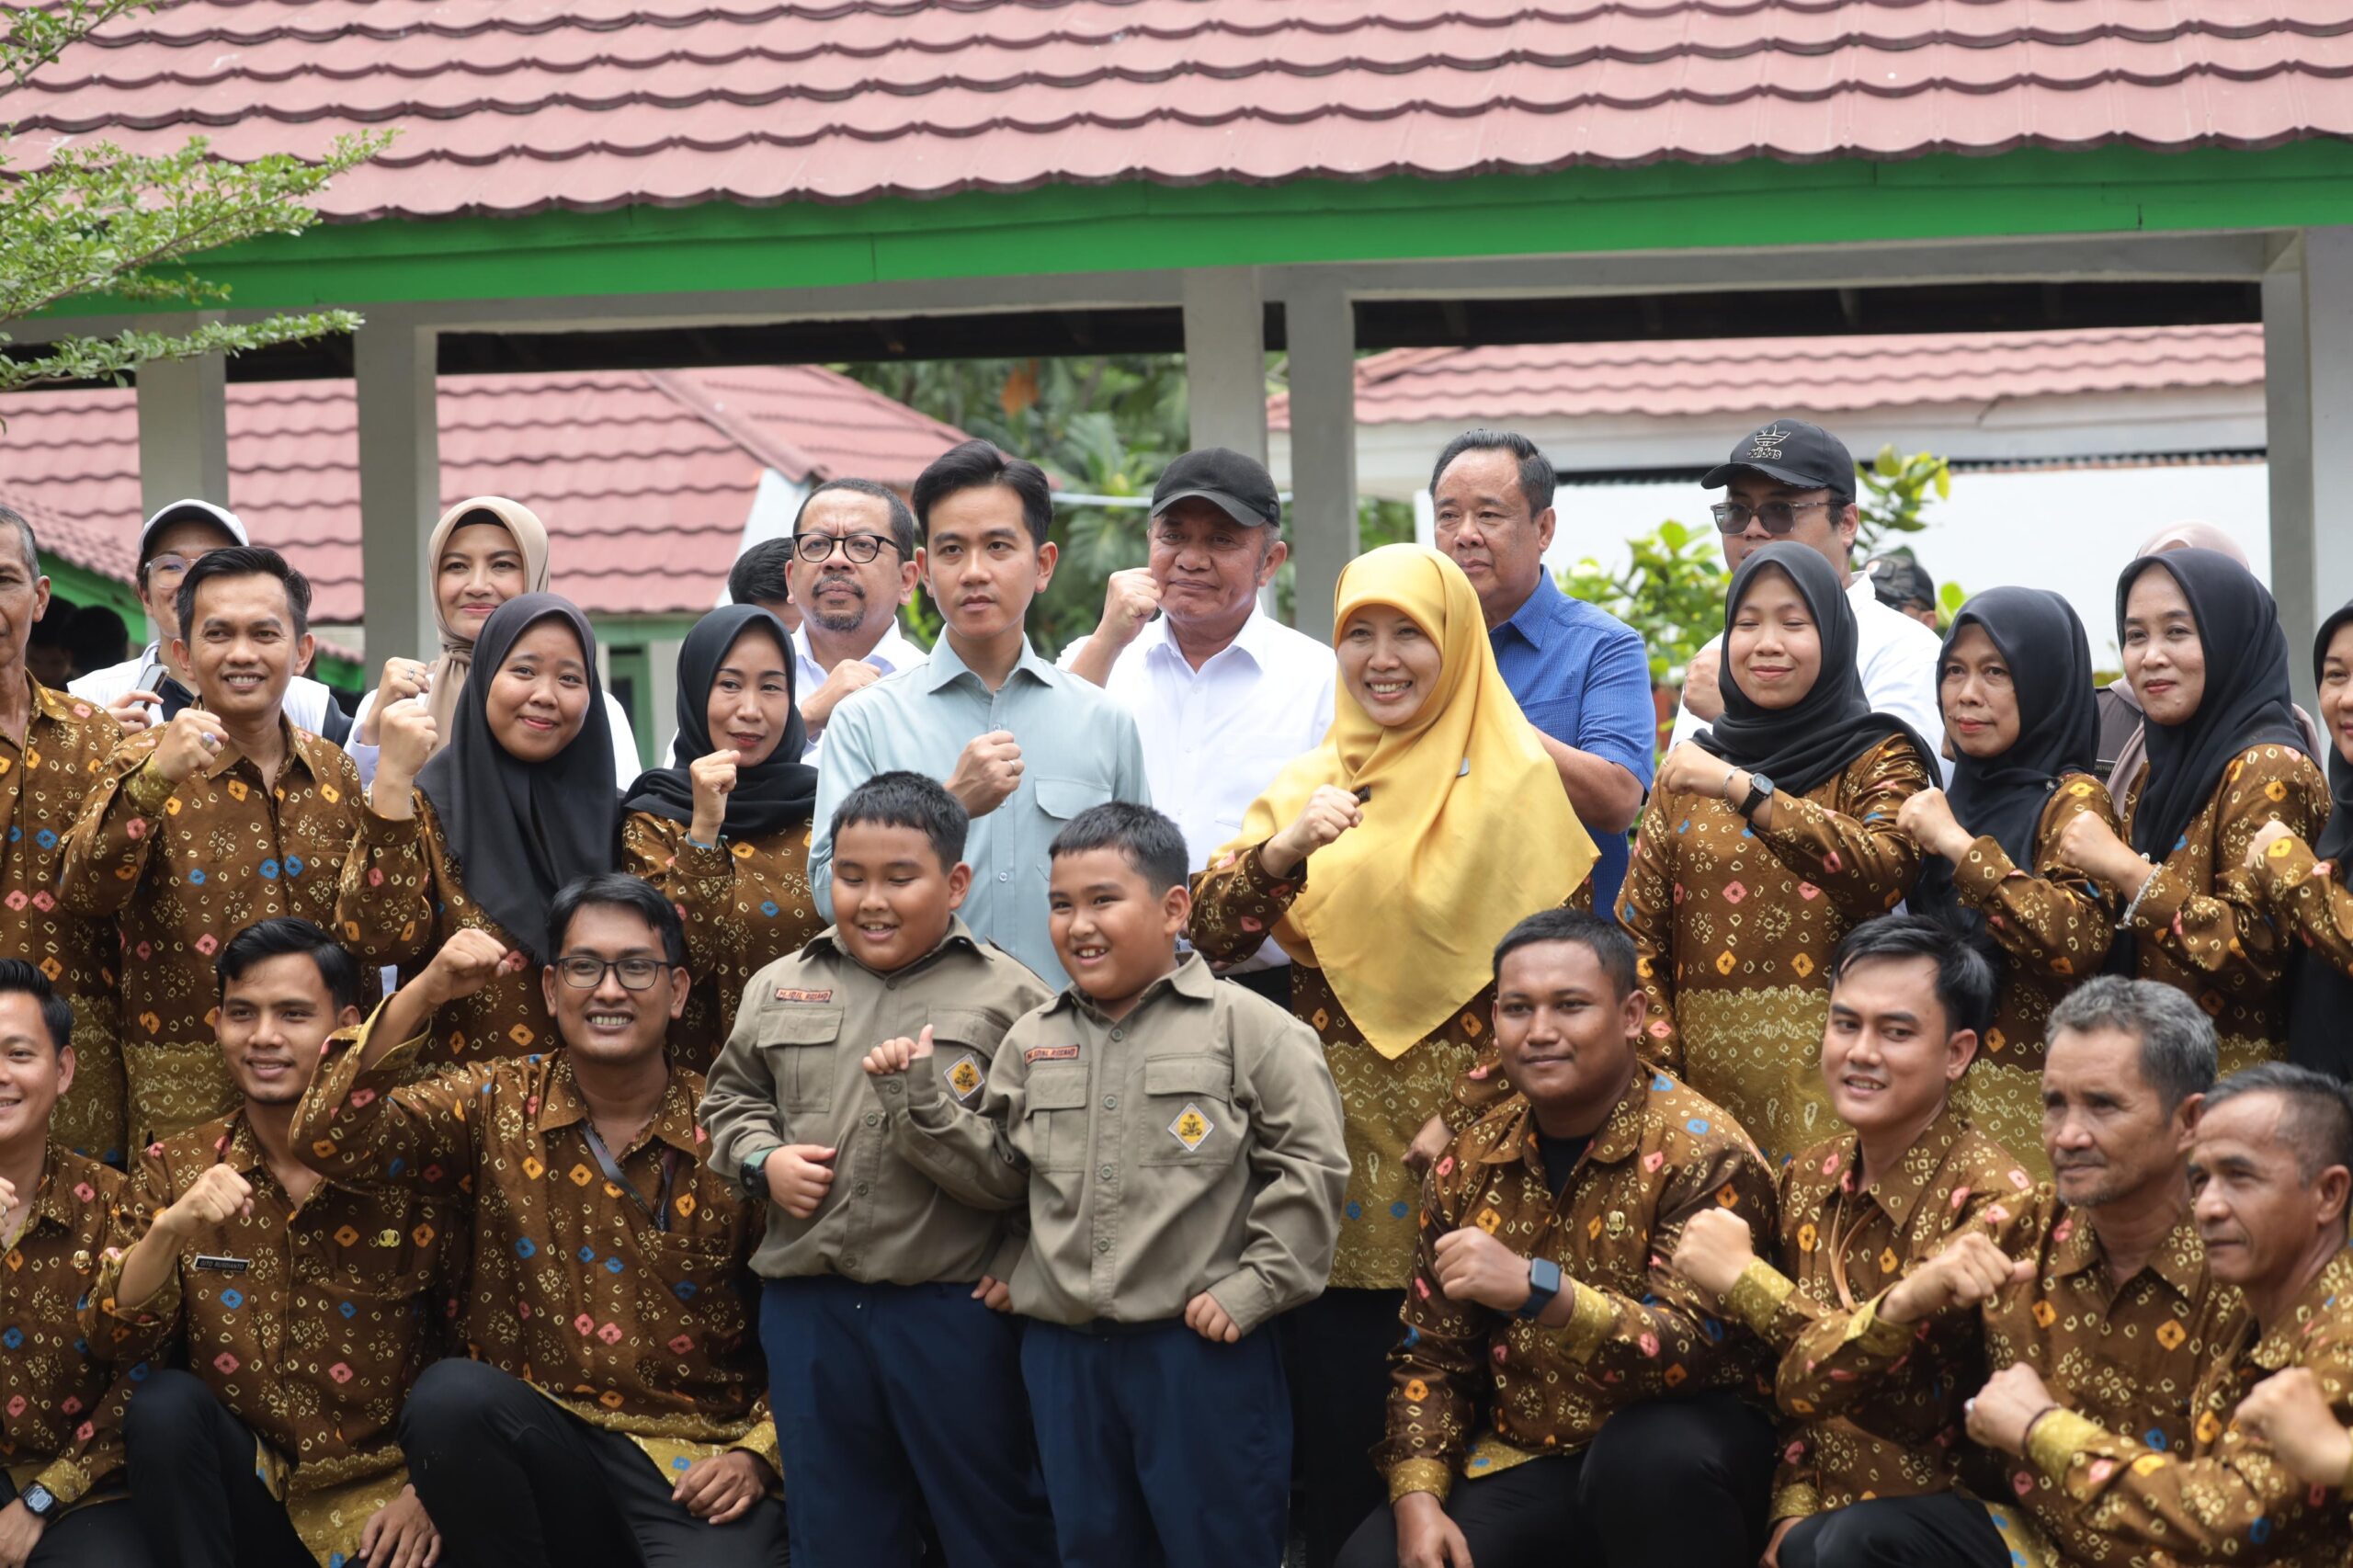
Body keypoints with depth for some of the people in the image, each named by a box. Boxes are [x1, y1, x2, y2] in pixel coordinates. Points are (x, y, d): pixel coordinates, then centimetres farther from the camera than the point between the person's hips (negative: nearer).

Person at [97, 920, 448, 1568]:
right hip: (245, 1486, 3)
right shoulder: (179, 1167, 6)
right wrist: (170, 1229, -21)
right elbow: (112, 1332, -5)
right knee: (166, 1402, -26)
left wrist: (429, 1492, -9)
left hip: (377, 1507, -3)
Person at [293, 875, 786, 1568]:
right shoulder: (498, 1103, 4)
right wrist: (422, 995, -19)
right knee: (448, 1395, -30)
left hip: (692, 1458, -3)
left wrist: (757, 1453, -11)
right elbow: (330, 1140, -10)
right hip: (538, 1439, 3)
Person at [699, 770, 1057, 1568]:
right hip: (806, 1306, 4)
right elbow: (730, 1097, 20)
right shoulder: (779, 988, 10)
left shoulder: (1009, 996, -3)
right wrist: (761, 1159, 1)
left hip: (957, 1308, -4)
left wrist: (1025, 1261, -10)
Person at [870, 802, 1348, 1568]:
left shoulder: (1246, 1028, -6)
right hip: (1063, 1351, 5)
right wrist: (926, 1104, 0)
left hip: (1203, 1346, -5)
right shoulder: (1031, 1042, 10)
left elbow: (1309, 1166, -8)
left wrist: (1254, 1287, -12)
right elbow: (998, 1174, 13)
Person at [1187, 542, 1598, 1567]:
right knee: (1333, 1407, 4)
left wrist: (1475, 1113, -15)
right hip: (1336, 1146, 3)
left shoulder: (1516, 782, -1)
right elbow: (1212, 935, 1)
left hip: (1459, 1146, -3)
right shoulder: (1309, 783, 11)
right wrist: (1287, 847, -17)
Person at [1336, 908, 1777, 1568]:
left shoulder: (1700, 1150, -14)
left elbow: (1692, 1353, -25)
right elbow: (1432, 1356, 9)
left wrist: (1536, 1289, -38)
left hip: (1666, 1447, -4)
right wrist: (1417, 1500, -8)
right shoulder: (1470, 1162, 4)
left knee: (1650, 1455, -37)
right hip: (1523, 1459, 4)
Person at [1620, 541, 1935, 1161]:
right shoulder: (1691, 766, 13)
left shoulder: (1878, 758, 3)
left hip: (1826, 1065, -3)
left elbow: (1884, 872, -17)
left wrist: (1745, 789, -21)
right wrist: (1659, 1061, -4)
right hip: (1706, 1060, 3)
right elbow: (1640, 929, 10)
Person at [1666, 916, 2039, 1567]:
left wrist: (1743, 1277, -17)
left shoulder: (1990, 1196, -13)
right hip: (1818, 1499, 6)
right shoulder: (1808, 1180, 6)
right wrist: (1792, 1509, -3)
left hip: (1948, 1505, -6)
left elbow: (1909, 1390, -21)